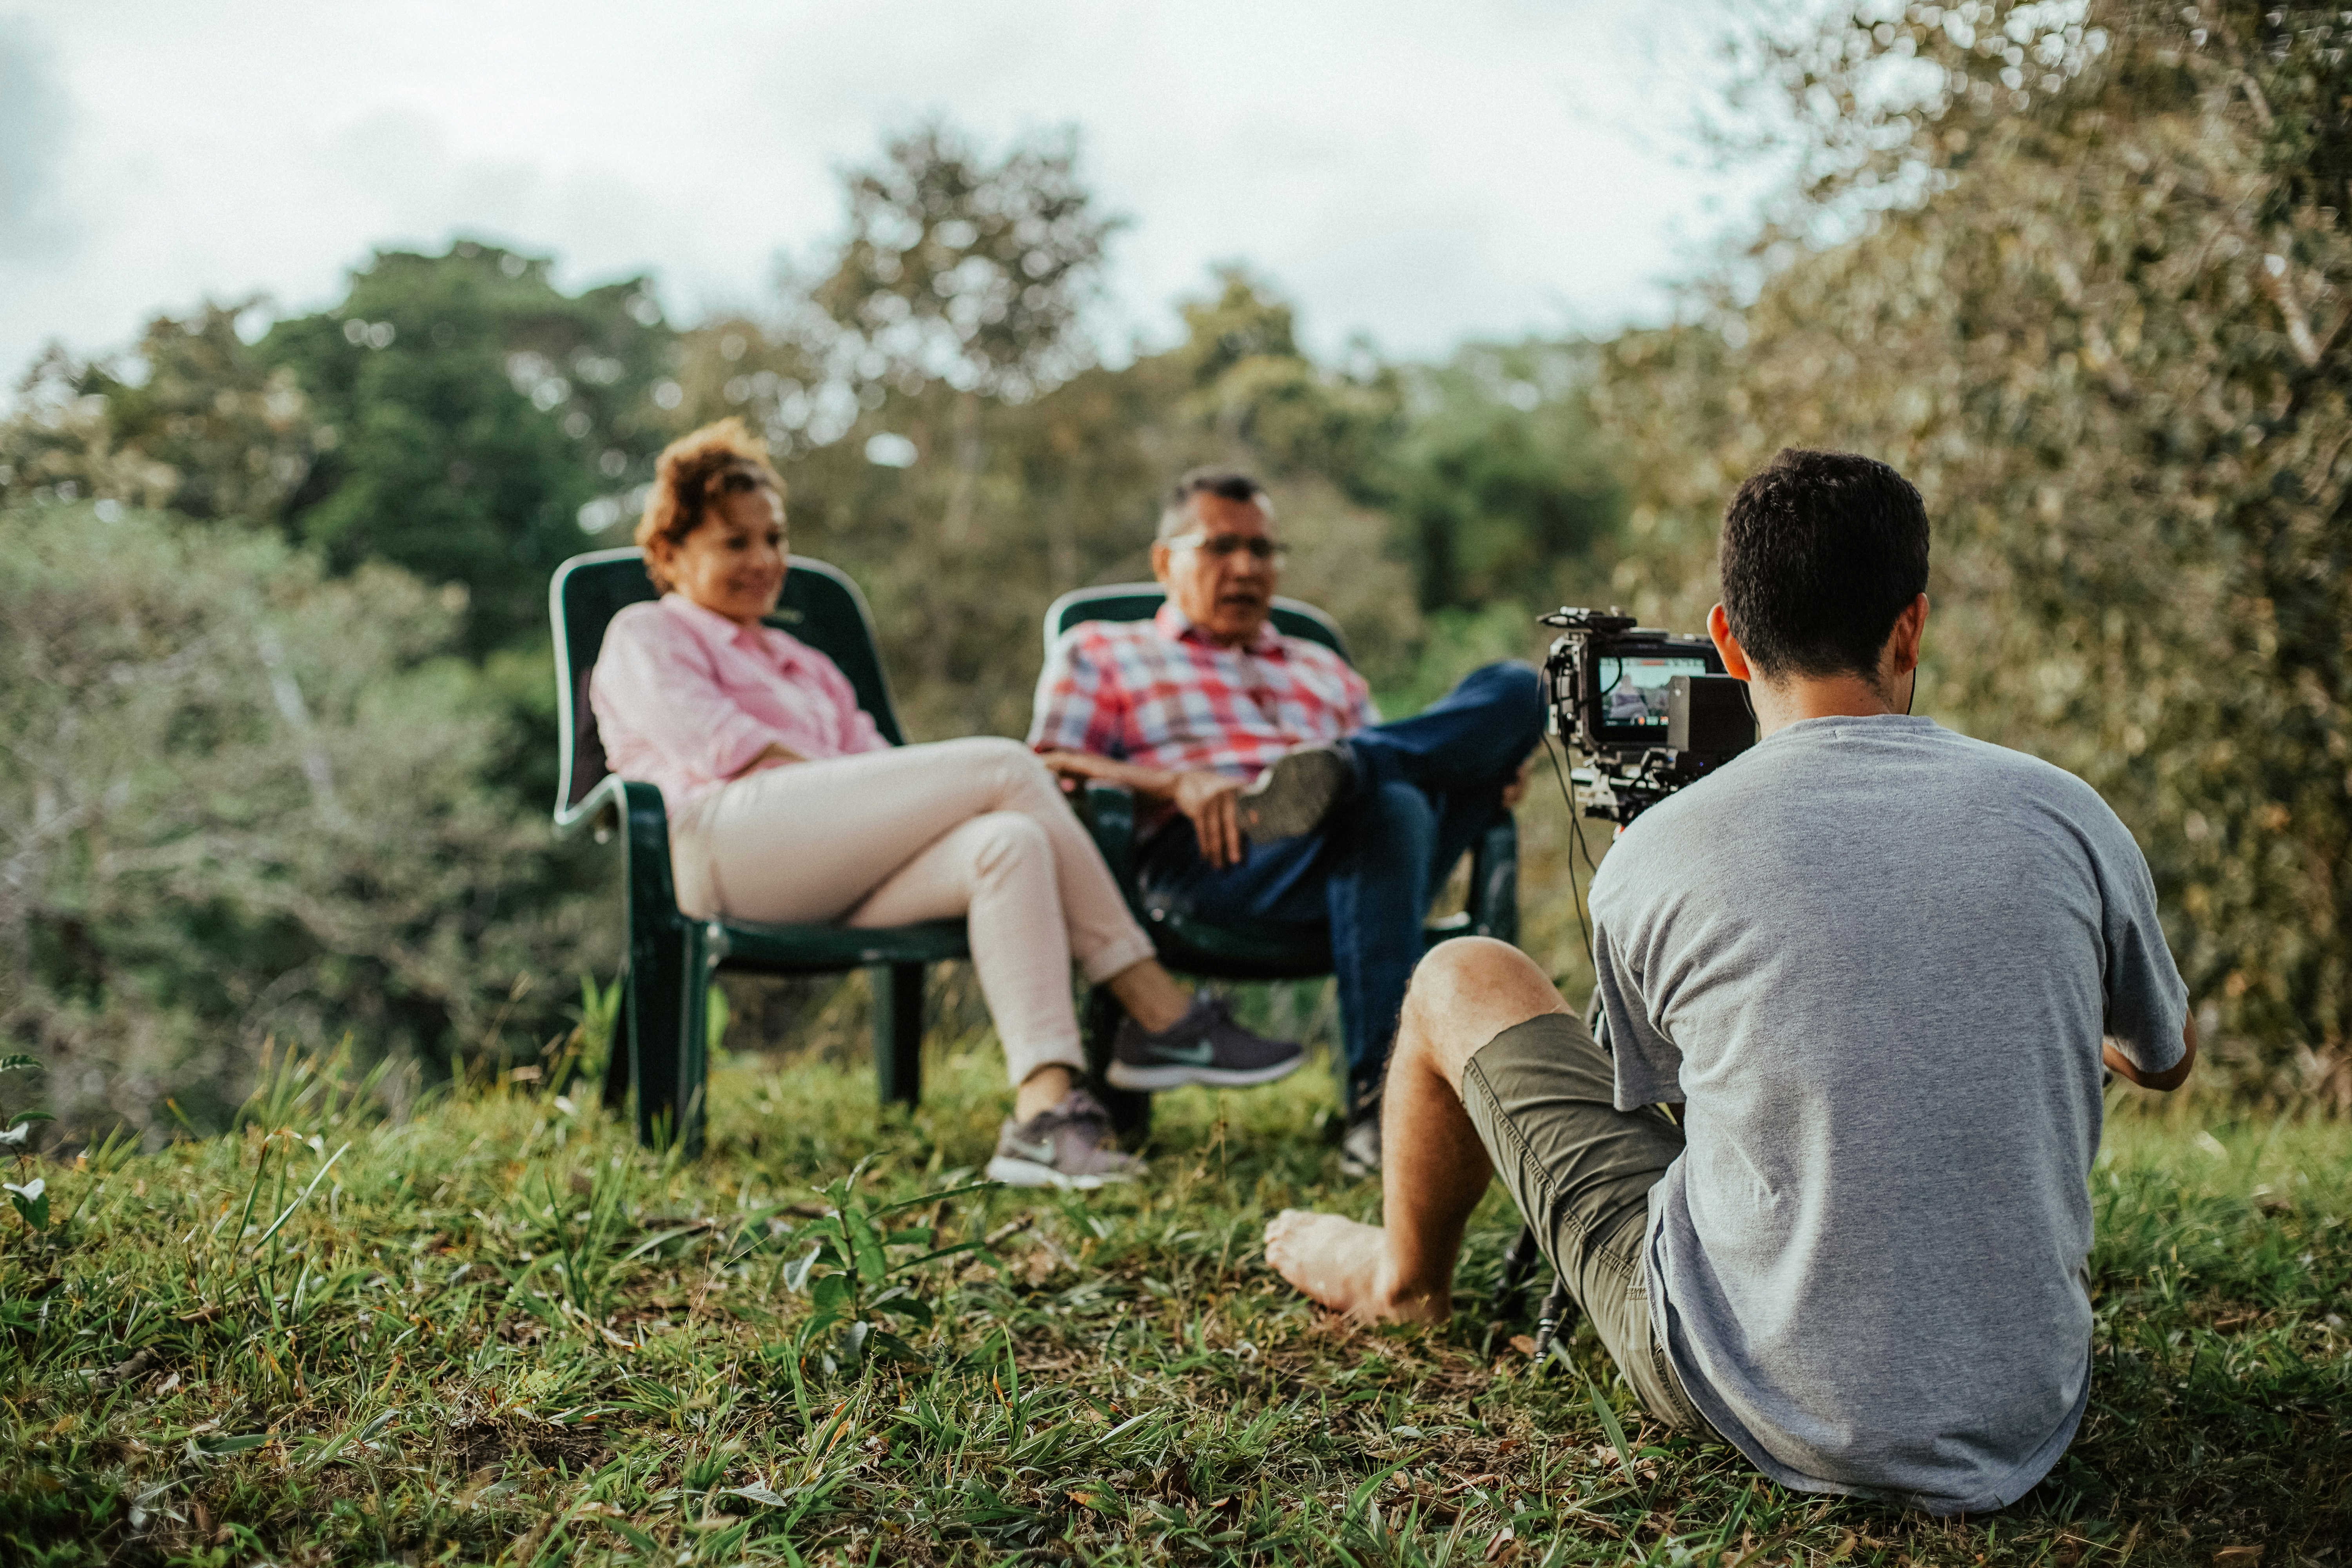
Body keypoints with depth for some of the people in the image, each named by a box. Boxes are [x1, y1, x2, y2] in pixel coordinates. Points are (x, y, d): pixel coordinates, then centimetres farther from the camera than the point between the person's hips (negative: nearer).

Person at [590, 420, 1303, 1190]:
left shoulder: (804, 666, 41)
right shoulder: (645, 636, 20)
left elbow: (873, 765, 25)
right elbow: (724, 749, 0)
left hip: (831, 890, 7)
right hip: (721, 845, -6)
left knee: (1011, 844, -26)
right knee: (1002, 764, -20)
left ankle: (1044, 1112, -38)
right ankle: (1160, 1014, -23)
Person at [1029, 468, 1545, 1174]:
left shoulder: (1325, 671, 40)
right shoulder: (1096, 651, 27)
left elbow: (1398, 768, 30)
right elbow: (1049, 773, 9)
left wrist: (1492, 769, 5)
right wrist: (1177, 781, -11)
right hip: (1203, 859, -4)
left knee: (1515, 686, -13)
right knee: (1391, 805, -38)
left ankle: (1343, 769, -35)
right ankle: (1376, 1101, -45)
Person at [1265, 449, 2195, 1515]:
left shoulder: (1652, 858, -12)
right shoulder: (2066, 817, -7)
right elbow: (2166, 1062, 15)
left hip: (1755, 1404, -3)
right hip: (2021, 1428, 3)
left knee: (1462, 984, 14)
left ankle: (1406, 1276, 45)